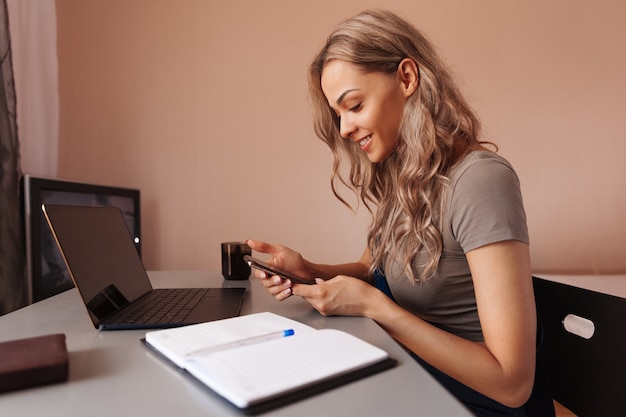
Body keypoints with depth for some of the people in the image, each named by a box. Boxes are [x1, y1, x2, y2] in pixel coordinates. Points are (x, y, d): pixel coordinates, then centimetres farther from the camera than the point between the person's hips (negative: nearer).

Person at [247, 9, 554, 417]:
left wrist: (371, 304, -24)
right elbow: (372, 268, 9)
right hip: (411, 377, 6)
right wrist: (309, 270, -9)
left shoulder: (479, 181, -24)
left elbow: (512, 382, -24)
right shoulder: (397, 176, -1)